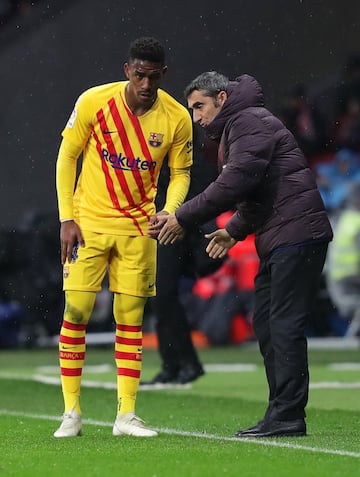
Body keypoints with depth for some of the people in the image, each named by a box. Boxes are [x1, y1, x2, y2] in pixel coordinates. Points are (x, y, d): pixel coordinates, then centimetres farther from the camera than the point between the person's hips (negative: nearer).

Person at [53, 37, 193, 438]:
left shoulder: (177, 118, -7)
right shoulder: (93, 102, -12)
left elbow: (181, 173, 6)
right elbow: (67, 157, -2)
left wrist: (170, 212, -14)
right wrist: (67, 219, -7)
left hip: (137, 228, 1)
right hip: (89, 222, -1)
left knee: (130, 320, 2)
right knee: (76, 313, -5)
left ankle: (126, 415, 7)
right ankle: (71, 413, 3)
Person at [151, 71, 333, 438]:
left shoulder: (250, 122, -9)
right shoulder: (233, 132, 24)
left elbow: (237, 181, -20)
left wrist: (184, 218, -17)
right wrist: (235, 230, 19)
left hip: (296, 234, -11)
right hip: (276, 242, 11)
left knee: (285, 325, -12)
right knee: (266, 322, 10)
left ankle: (287, 416, -14)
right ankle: (282, 414, 11)